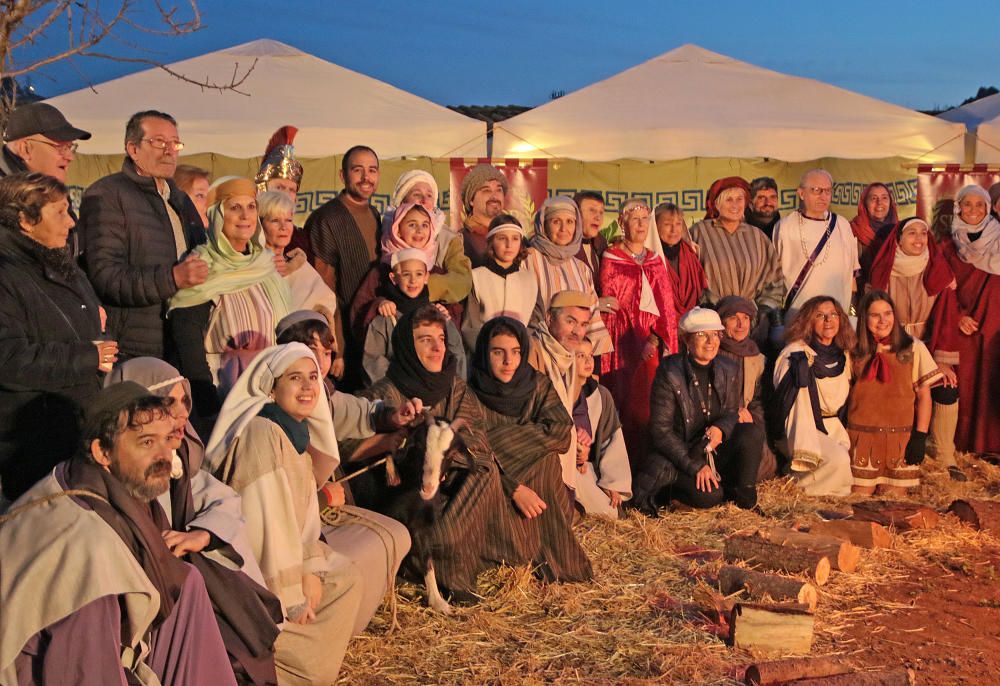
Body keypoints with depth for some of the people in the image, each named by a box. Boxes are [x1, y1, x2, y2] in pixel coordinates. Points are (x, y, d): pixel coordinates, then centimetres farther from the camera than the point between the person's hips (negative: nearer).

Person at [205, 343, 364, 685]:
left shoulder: (296, 434, 8)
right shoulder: (262, 433, -21)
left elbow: (303, 512, 7)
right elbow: (266, 517, -24)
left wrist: (311, 568, -8)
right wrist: (292, 595, -20)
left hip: (284, 551, 9)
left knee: (348, 578, 7)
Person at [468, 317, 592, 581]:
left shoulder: (538, 385, 1)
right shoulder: (470, 393, -10)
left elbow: (561, 432, -14)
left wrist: (503, 440, -20)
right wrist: (514, 488, -29)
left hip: (540, 479, 3)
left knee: (546, 457, -25)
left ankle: (552, 557, -14)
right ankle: (543, 563, -14)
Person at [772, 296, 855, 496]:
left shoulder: (843, 355, 9)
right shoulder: (797, 353, -11)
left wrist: (846, 440, 14)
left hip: (833, 428, 7)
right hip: (805, 428, -7)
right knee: (838, 459, -29)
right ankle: (801, 488, -6)